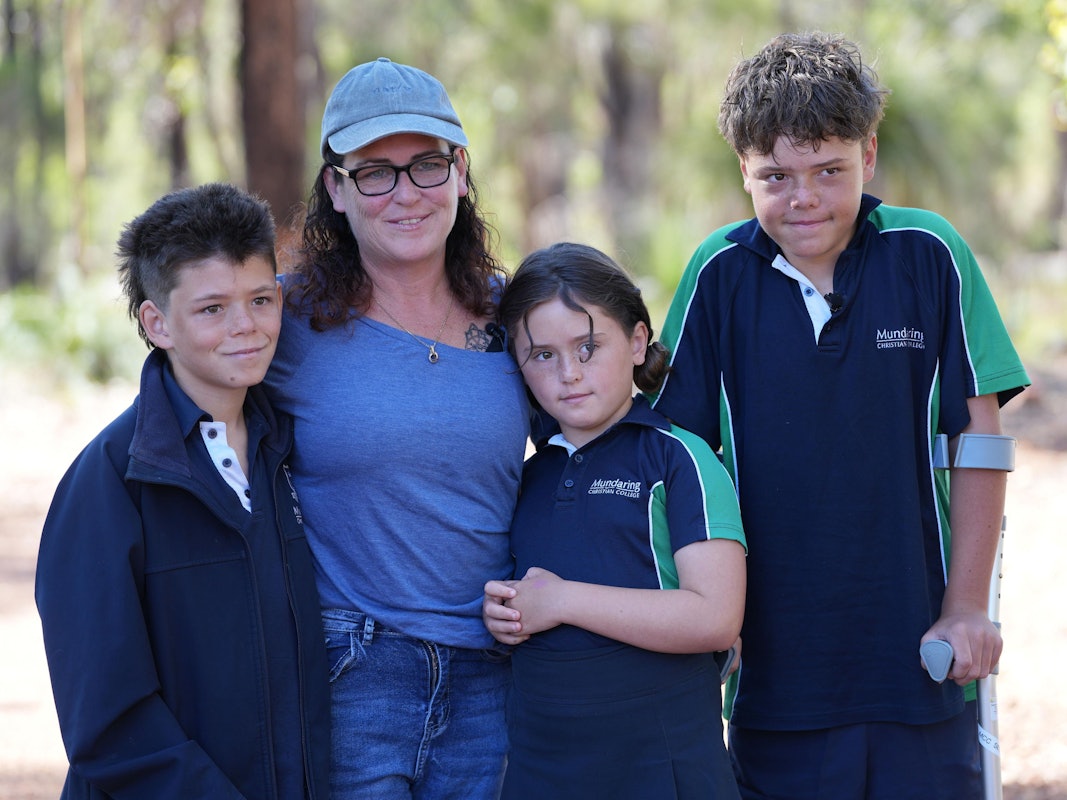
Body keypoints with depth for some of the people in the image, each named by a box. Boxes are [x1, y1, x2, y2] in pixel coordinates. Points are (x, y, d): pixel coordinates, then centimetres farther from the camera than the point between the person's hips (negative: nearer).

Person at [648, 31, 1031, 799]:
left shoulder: (929, 256, -4)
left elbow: (979, 436, 0)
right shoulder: (721, 273, -2)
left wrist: (967, 607, -1)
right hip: (776, 659, 1)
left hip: (916, 650, -1)